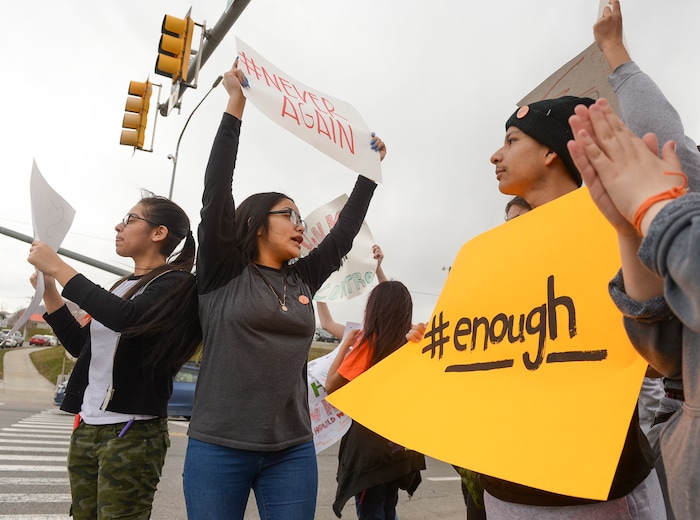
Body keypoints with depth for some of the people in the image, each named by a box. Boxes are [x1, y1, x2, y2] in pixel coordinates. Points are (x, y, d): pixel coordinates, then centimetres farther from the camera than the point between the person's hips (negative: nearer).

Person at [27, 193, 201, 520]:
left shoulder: (176, 283, -9)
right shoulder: (122, 285, 15)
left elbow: (126, 318, -27)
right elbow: (82, 346, 20)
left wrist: (58, 268, -18)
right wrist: (49, 291, 11)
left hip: (133, 432, -7)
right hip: (87, 427, 8)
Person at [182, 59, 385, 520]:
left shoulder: (303, 280, 9)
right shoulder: (222, 273, -3)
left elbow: (344, 232, 15)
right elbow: (216, 193, -11)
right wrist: (236, 104, -12)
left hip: (293, 451, 4)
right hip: (219, 449, -4)